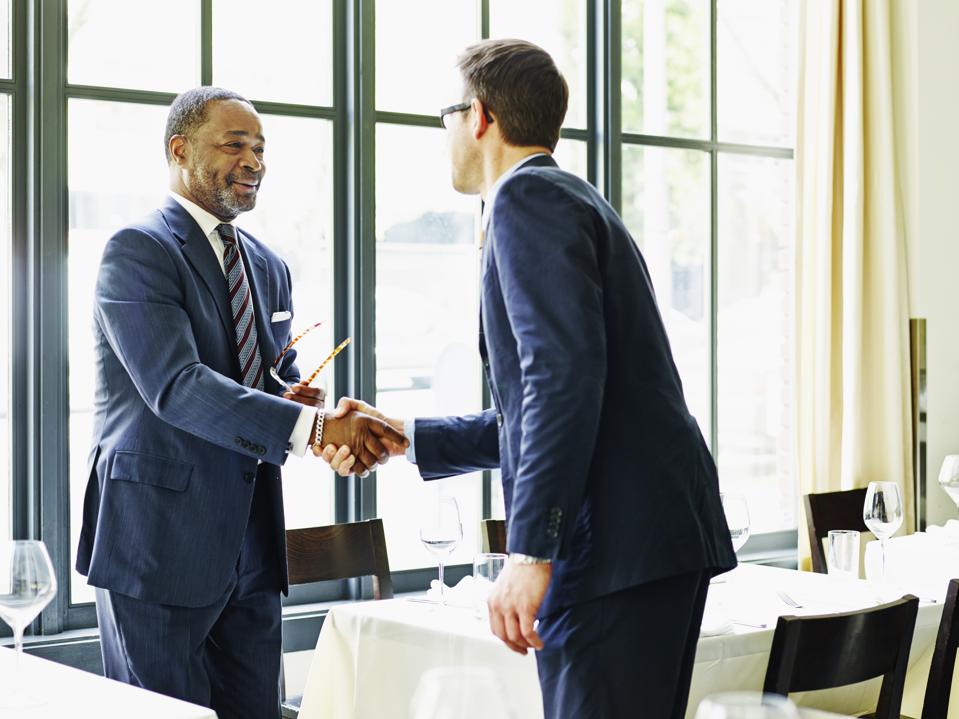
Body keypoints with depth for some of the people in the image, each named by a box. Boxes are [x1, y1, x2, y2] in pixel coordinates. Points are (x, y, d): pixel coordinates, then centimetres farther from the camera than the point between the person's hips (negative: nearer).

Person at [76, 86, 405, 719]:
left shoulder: (268, 267, 16)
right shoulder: (138, 251, -9)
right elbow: (175, 386, -22)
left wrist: (299, 402, -8)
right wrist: (314, 426, -30)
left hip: (250, 543, 7)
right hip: (160, 543, -7)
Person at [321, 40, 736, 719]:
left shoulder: (527, 195, -6)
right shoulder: (571, 199, 24)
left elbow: (565, 373, -20)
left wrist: (530, 550, -22)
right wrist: (404, 436, 27)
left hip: (617, 541, -10)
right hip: (670, 534, 10)